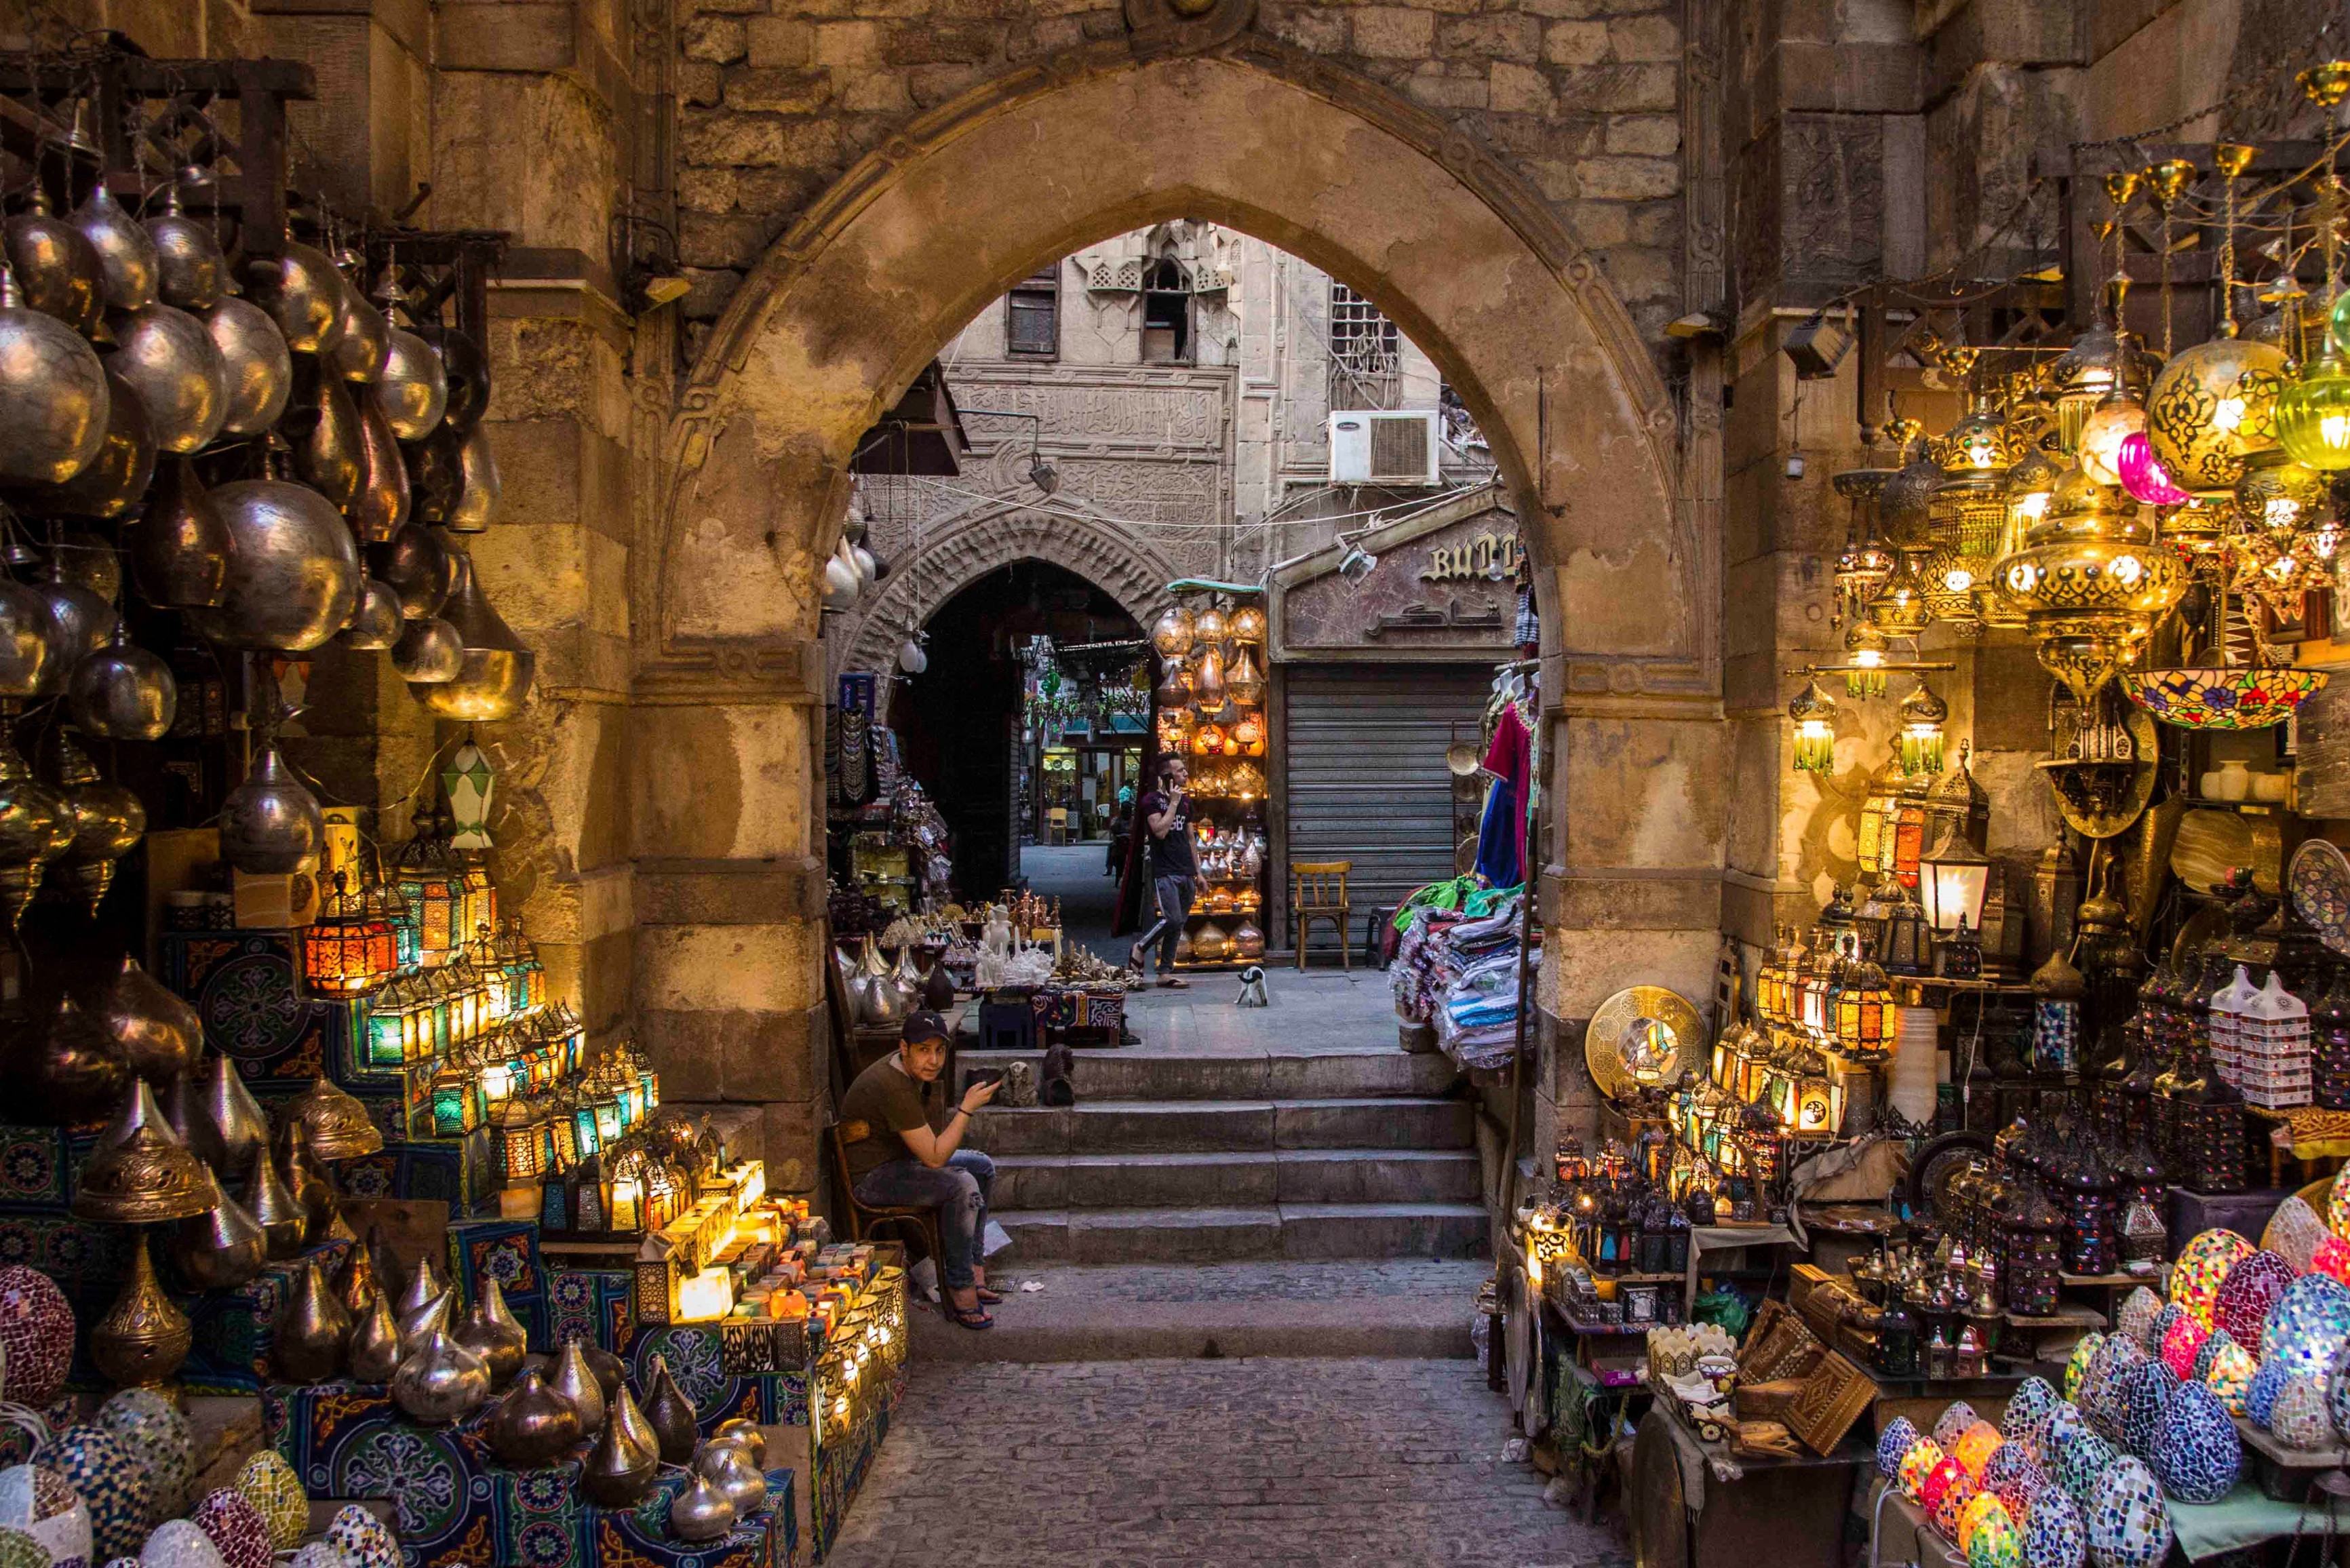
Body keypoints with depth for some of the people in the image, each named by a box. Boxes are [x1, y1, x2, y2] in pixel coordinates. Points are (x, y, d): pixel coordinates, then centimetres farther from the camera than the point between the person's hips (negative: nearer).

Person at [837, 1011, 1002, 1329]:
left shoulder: (915, 1069, 1)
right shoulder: (894, 1087, -30)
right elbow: (934, 1157, -27)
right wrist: (967, 1108, -25)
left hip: (897, 1159, 11)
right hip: (870, 1178, -11)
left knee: (983, 1167, 14)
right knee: (962, 1185, -28)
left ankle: (974, 1269, 15)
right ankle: (960, 1288, -17)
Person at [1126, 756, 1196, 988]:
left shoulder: (1186, 801, 17)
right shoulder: (1151, 801, -4)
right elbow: (1160, 831, -18)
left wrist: (1198, 872, 18)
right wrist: (1173, 803, -11)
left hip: (1186, 873, 7)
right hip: (1165, 873, -7)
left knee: (1178, 926, 5)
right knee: (1172, 920, -18)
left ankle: (1166, 973, 9)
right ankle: (1139, 948, 3)